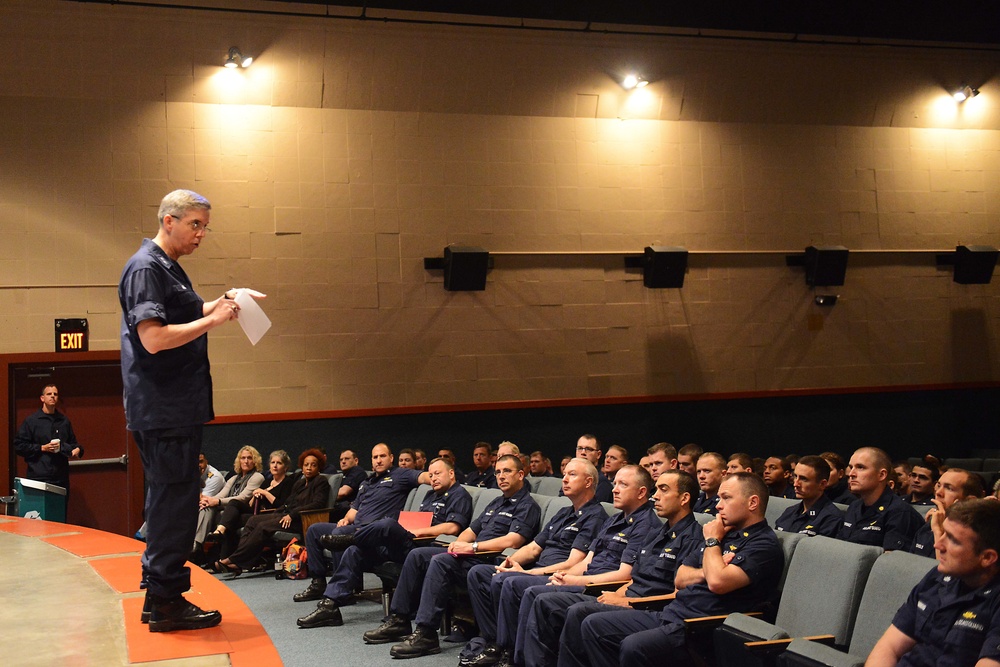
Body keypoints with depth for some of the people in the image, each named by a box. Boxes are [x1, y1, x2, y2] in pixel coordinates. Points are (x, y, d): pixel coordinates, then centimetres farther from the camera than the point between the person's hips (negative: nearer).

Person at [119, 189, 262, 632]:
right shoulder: (145, 267, -13)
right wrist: (212, 319, -18)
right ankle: (166, 603, 3)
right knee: (174, 500, -5)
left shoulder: (168, 268, 18)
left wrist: (218, 304, 13)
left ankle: (160, 595, 24)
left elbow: (183, 315, 31)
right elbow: (154, 338, -23)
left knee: (170, 499, 15)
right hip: (162, 409, -10)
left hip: (175, 408, 10)